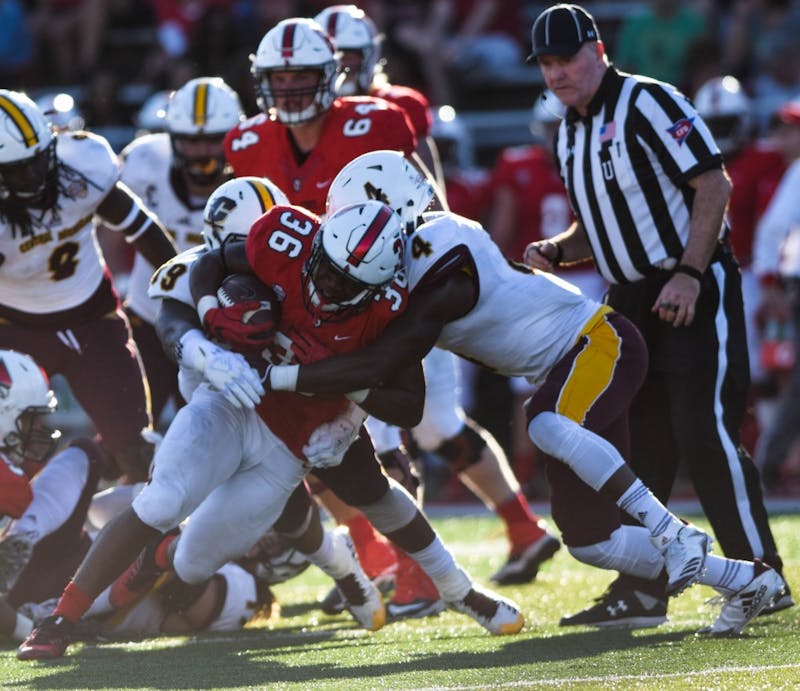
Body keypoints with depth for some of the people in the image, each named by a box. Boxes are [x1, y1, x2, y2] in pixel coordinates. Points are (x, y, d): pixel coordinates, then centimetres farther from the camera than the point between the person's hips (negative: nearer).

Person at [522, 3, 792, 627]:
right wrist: (555, 253, 2)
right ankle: (640, 592, 10)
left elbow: (714, 184, -16)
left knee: (705, 433, -12)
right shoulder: (570, 136, 14)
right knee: (639, 444, 6)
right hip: (632, 301, 8)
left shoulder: (647, 103, -13)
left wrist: (689, 275, -22)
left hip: (694, 289, -8)